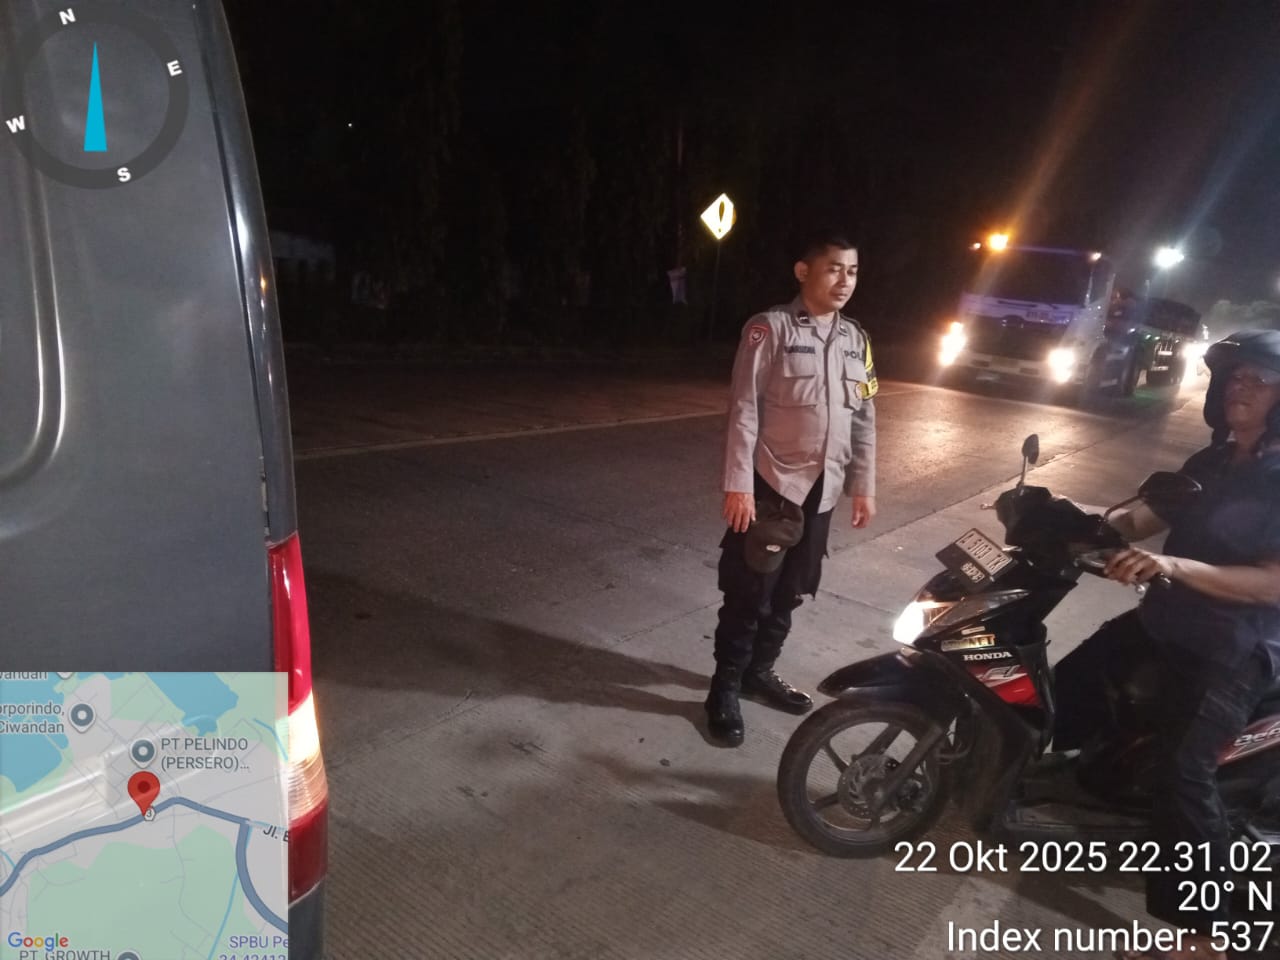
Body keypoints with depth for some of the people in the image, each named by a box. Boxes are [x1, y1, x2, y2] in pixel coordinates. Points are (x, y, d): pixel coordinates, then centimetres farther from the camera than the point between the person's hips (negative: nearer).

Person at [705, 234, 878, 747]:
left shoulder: (856, 340, 10)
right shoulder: (770, 328, -9)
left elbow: (864, 419, 13)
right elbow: (744, 410, -13)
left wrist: (864, 486, 10)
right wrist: (738, 484, -18)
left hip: (822, 490, 6)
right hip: (771, 485, -6)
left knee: (790, 593, 15)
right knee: (750, 593, 1)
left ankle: (759, 670, 32)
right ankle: (725, 687, 16)